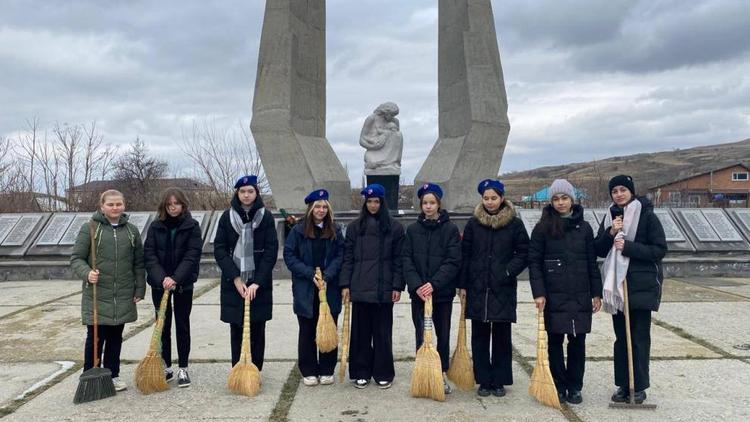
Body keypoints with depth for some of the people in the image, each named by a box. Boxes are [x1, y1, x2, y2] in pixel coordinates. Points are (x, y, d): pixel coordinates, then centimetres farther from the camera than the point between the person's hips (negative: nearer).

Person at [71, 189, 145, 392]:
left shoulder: (132, 230, 7)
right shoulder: (89, 228, -3)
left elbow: (139, 263, 10)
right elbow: (76, 258, -3)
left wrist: (139, 289, 5)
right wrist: (87, 273, -22)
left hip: (123, 297, 3)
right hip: (96, 295, -3)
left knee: (116, 337, 12)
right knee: (95, 337, 2)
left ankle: (113, 375, 24)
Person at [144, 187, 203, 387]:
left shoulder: (192, 226, -4)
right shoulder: (156, 227, 2)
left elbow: (192, 255, -12)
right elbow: (149, 254, -4)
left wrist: (176, 279, -22)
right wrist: (162, 278, -18)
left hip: (183, 284, -2)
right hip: (160, 283, 2)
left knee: (182, 325, 5)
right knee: (163, 325, 8)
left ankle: (183, 369, 13)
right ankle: (165, 367, 19)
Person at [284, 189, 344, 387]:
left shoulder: (335, 232, 5)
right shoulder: (298, 231, 0)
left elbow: (339, 257, 0)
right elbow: (289, 256, -3)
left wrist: (326, 276, -15)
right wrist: (310, 274, -13)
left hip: (330, 290, 1)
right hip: (305, 291, -1)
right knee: (307, 331, 7)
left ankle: (326, 370, 19)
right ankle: (309, 371, 18)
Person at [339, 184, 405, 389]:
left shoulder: (395, 228, 2)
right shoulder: (354, 227, 7)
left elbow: (398, 259, 1)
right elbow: (348, 257, 5)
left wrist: (398, 286, -5)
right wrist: (345, 284, -1)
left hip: (384, 288, -1)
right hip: (360, 288, 1)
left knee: (383, 332, 5)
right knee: (361, 332, 7)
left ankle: (383, 373, 17)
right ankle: (361, 372, 18)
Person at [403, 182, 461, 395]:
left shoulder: (450, 229, -3)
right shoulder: (413, 230, 4)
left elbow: (453, 262, -10)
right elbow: (407, 260, 0)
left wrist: (434, 284, -19)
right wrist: (416, 285, -14)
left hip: (443, 292, -1)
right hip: (418, 292, 1)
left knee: (443, 335, 9)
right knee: (421, 335, 4)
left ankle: (442, 374, 23)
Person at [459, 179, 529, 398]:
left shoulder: (515, 224, 0)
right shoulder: (473, 223, 4)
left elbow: (523, 254, 1)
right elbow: (465, 255, 5)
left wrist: (509, 271, -14)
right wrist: (463, 284, 2)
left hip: (503, 289, -1)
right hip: (477, 289, 1)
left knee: (502, 336, 7)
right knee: (479, 336, 6)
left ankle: (499, 381, 19)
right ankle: (483, 381, 17)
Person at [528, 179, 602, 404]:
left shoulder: (584, 228, 7)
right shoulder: (542, 228, 0)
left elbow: (592, 263, 9)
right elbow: (534, 262, -3)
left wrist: (596, 293, 5)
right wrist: (538, 292, -11)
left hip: (580, 296, 2)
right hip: (553, 295, -2)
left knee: (578, 342, 7)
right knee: (554, 341, 4)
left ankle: (575, 388, 19)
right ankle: (558, 387, 16)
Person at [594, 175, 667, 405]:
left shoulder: (647, 216, -5)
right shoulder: (610, 218, 10)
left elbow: (660, 249, -10)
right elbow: (598, 250, 7)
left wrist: (628, 246, -18)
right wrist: (611, 233, -10)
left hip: (642, 284, -5)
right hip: (616, 283, 5)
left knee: (640, 337, 1)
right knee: (621, 337, 10)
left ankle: (639, 387, 12)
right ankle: (623, 385, 18)